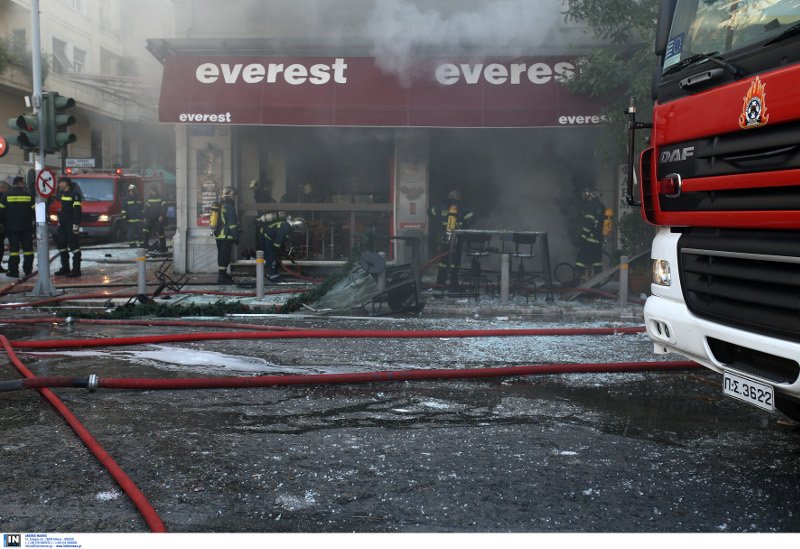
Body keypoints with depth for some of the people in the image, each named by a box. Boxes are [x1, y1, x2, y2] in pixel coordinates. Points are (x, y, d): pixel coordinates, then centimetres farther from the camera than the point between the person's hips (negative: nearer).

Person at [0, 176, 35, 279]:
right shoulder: (28, 195, -1)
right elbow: (34, 210, 1)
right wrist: (31, 221, 16)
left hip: (12, 227, 0)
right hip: (26, 227, 0)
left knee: (14, 248, 1)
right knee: (27, 248, 8)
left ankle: (14, 271, -1)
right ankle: (28, 270, 11)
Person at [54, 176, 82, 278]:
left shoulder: (74, 194, -14)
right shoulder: (62, 193, 14)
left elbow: (77, 209, -19)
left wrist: (76, 224, -23)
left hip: (72, 223, -10)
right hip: (63, 223, 10)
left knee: (74, 245, -7)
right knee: (61, 244, 13)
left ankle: (76, 270, -5)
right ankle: (65, 268, 24)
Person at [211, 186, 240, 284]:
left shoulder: (219, 205, 14)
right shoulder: (229, 206, -14)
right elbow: (232, 223, -17)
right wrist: (236, 236, -12)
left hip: (218, 235, 9)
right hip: (227, 236, -9)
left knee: (222, 256, 16)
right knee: (225, 256, -6)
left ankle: (222, 275, 24)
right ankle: (222, 277, -5)